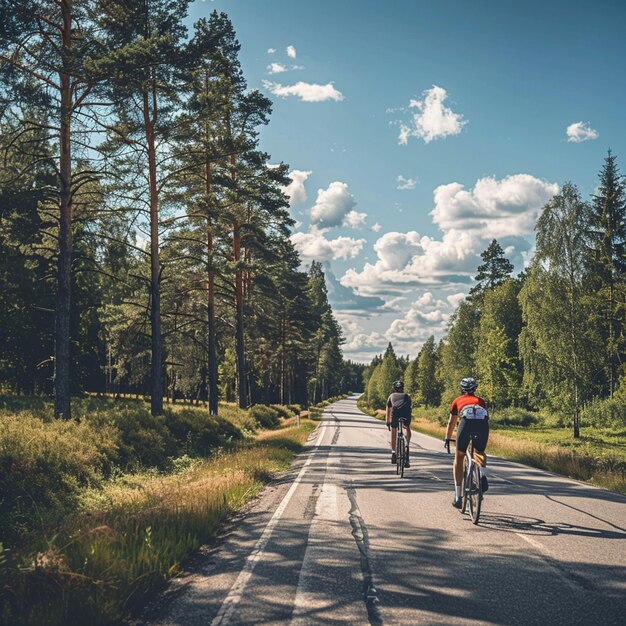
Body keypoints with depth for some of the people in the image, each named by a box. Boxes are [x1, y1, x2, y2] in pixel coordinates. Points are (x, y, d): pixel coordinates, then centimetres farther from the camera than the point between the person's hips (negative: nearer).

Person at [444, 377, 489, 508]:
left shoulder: (457, 401, 33)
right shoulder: (481, 401, 36)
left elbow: (451, 423, 42)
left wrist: (447, 439, 55)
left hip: (467, 422, -1)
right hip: (483, 422, 1)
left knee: (459, 457, 17)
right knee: (479, 452, 29)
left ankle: (457, 497, 15)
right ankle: (483, 475, -3)